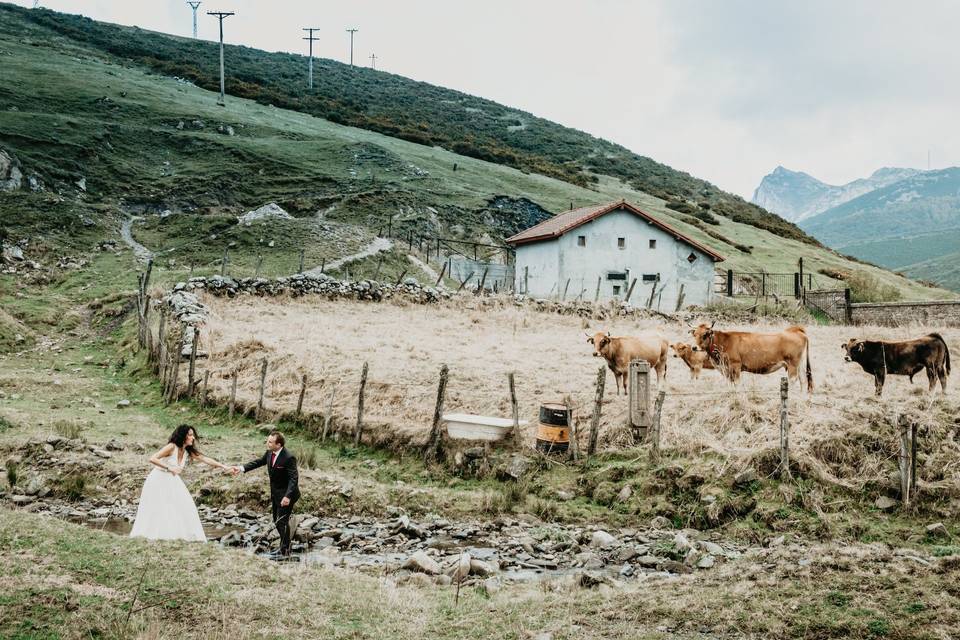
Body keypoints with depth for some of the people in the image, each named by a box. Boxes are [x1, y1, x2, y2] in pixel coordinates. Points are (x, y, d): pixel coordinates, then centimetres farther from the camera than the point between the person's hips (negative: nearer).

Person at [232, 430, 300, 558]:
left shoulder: (288, 458, -27)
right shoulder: (270, 453, -2)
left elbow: (294, 478, -29)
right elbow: (259, 462, 15)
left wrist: (287, 496, -38)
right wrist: (242, 468, 6)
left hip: (286, 495, -9)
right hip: (275, 494, 9)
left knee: (282, 522, -6)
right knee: (277, 522, 17)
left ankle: (285, 552, 5)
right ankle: (284, 547, 31)